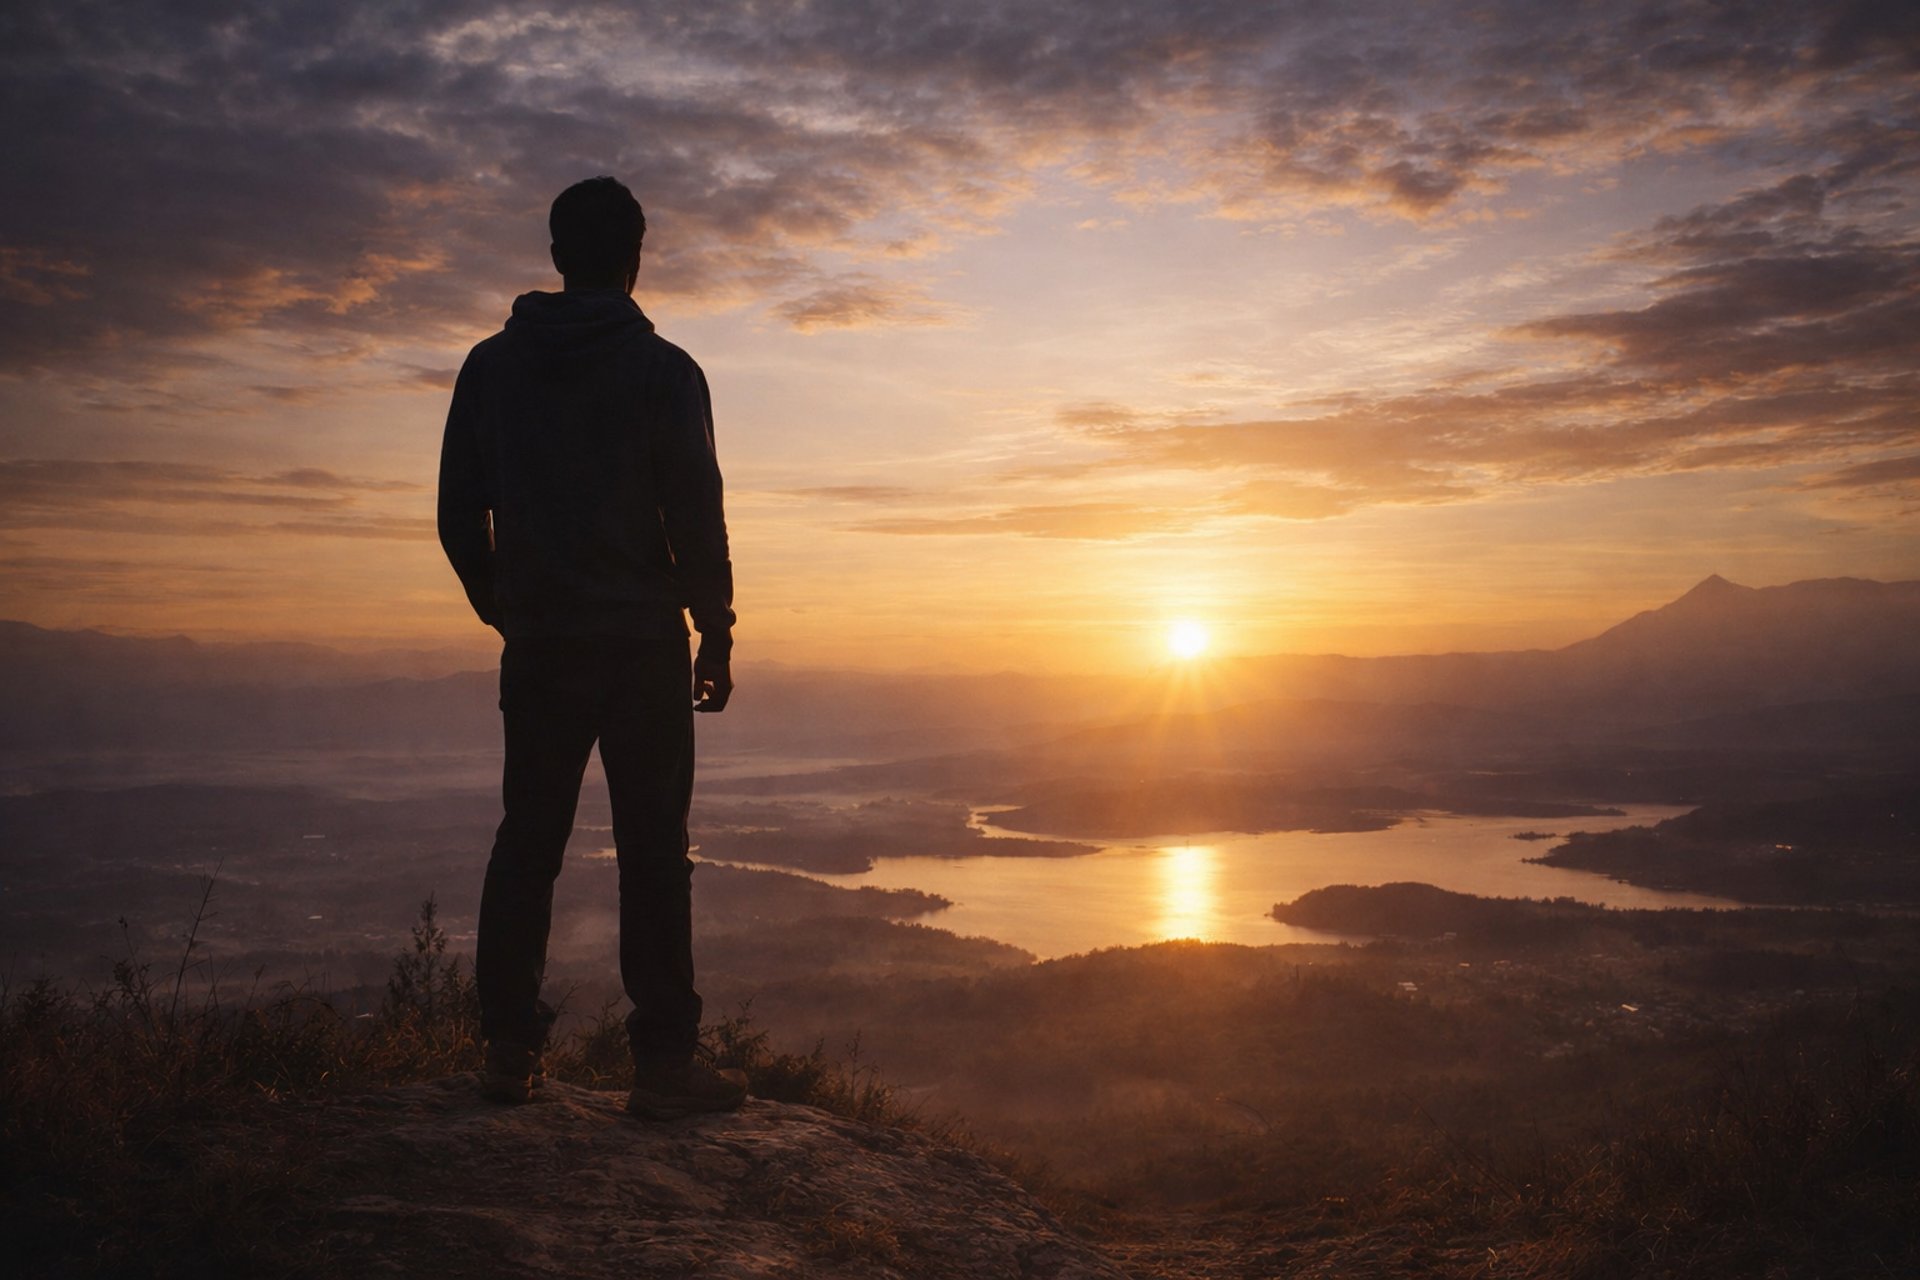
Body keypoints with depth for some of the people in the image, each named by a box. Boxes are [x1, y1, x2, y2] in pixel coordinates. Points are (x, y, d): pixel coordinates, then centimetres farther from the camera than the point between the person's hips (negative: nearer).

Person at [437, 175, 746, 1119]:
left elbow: (459, 516, 9)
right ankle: (664, 1060, 1)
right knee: (653, 851, -1)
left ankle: (509, 1050, 14)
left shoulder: (491, 365, 8)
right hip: (641, 644, -3)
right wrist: (715, 633, 1)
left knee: (526, 841, 11)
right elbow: (696, 514, -8)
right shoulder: (663, 370, -3)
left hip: (537, 647, 4)